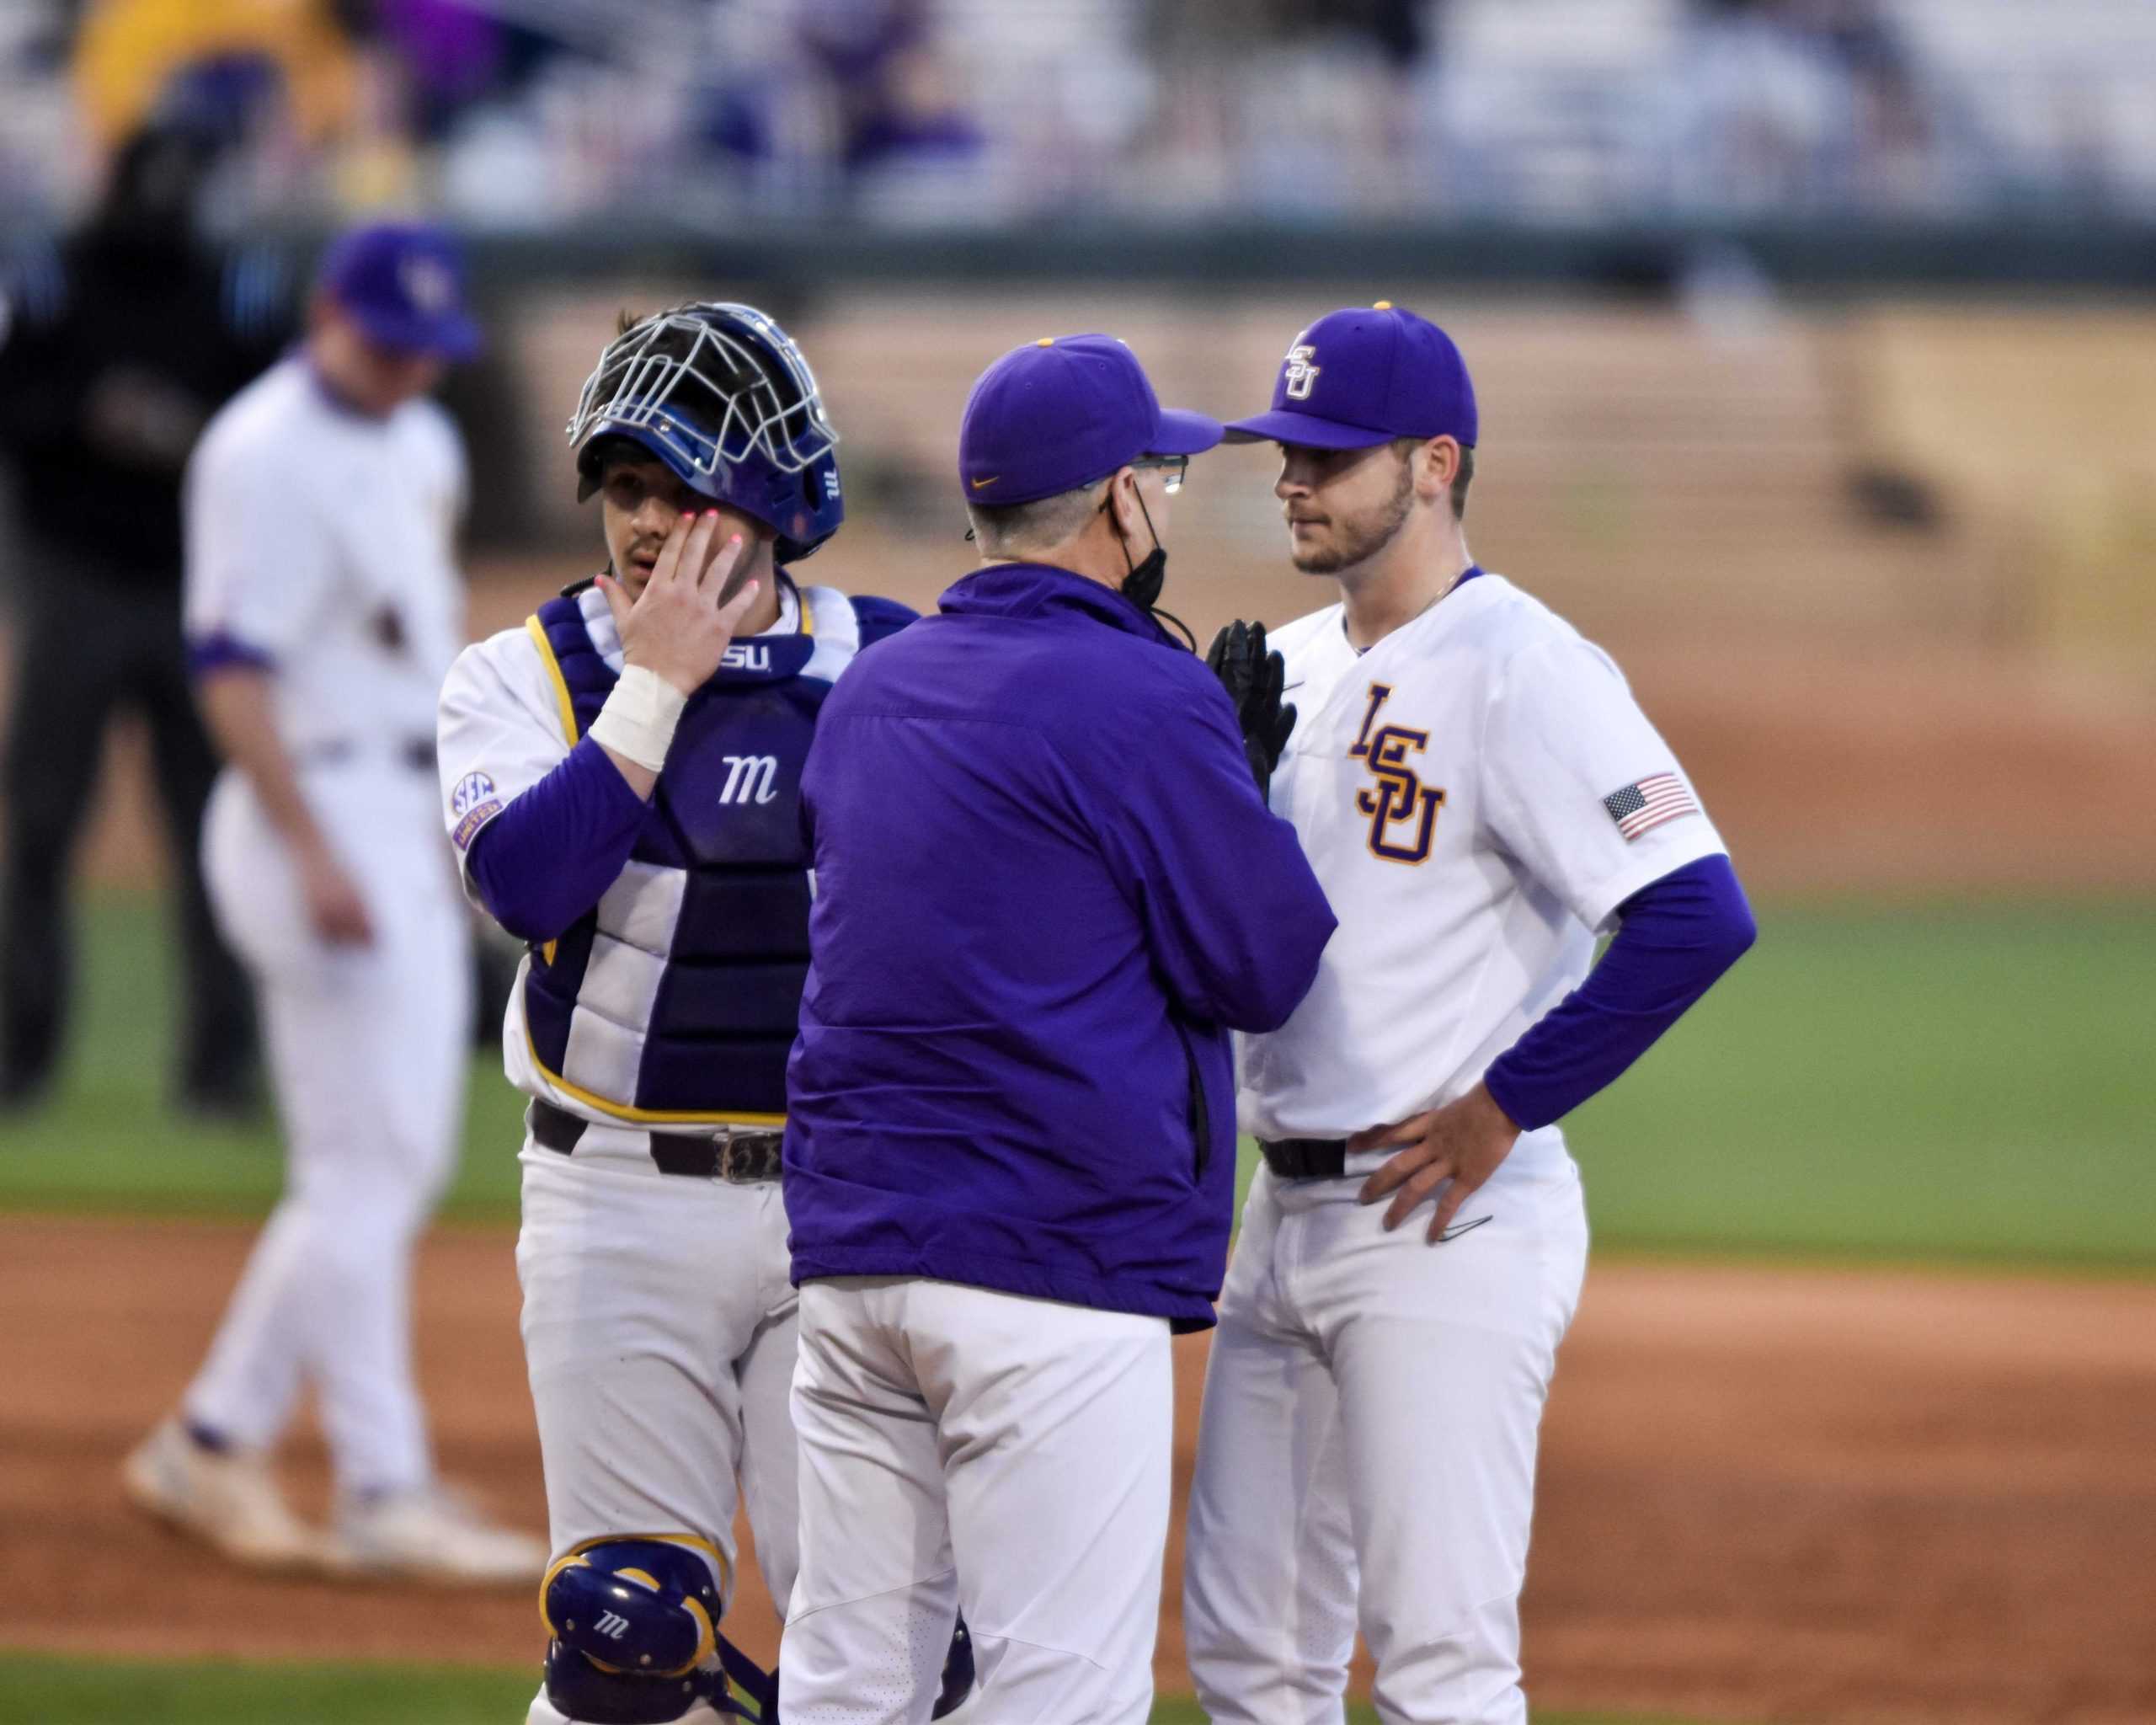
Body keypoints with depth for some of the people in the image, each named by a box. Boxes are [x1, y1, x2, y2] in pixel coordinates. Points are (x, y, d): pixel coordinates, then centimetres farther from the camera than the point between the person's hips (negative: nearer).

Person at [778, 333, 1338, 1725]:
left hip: (849, 1245, 8)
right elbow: (1265, 969, -5)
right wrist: (1243, 775, 9)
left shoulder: (871, 691, 15)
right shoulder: (1147, 701, -9)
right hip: (1055, 1258, -7)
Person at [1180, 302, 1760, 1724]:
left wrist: (1504, 1107, -17)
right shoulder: (1290, 666, 15)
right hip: (1285, 1217, 9)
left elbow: (1696, 915, -22)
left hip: (1451, 1220, -9)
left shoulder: (1523, 670, -12)